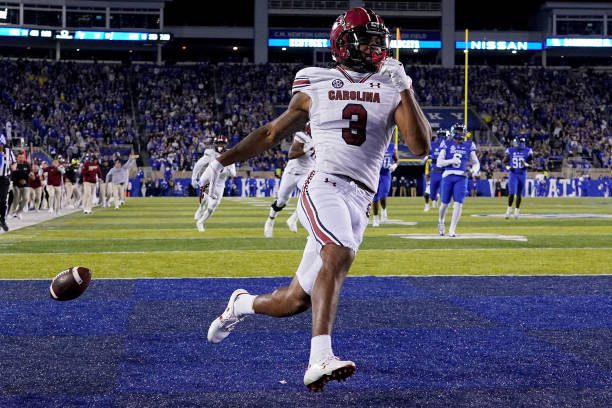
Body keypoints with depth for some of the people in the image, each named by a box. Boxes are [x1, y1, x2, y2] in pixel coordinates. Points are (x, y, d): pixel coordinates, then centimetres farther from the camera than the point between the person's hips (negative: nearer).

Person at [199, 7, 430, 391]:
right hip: (324, 187, -3)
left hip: (359, 202, 3)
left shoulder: (392, 90, 10)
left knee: (295, 302, 6)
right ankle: (320, 360, -41)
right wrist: (222, 161, 16)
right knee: (339, 255, -35)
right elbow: (272, 132, 18)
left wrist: (405, 90, -9)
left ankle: (242, 304, 38)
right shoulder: (316, 88, 8)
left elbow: (421, 146, -2)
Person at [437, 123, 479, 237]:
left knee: (458, 204, -10)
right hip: (448, 176, -1)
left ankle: (452, 230, -5)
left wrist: (475, 169, -9)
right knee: (445, 203, 7)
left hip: (461, 178, 1)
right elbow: (439, 163, -2)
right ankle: (441, 222, 36)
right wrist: (451, 161, -17)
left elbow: (476, 162, 14)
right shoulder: (447, 145, 3)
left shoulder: (469, 146, 9)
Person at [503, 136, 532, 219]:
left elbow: (530, 164, 4)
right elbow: (505, 161, 10)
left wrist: (526, 164, -17)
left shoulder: (527, 151, -2)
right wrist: (508, 167, -10)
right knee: (511, 193, -11)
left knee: (519, 194, 6)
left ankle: (517, 210, 20)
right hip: (513, 174, -1)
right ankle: (509, 208, 8)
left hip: (522, 174, 1)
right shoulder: (510, 151, -1)